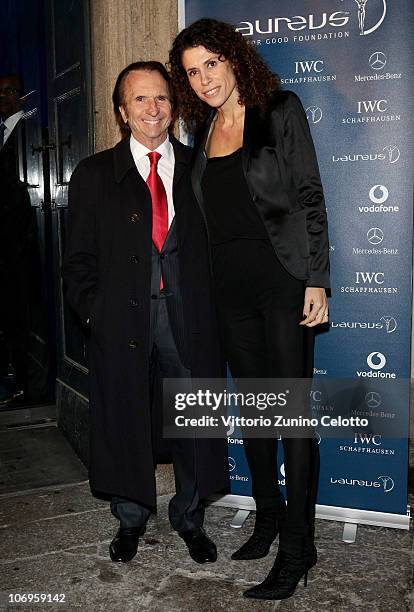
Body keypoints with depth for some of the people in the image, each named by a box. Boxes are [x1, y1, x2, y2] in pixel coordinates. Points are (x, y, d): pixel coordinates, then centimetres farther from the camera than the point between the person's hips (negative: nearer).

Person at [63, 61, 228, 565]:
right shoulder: (94, 175, 6)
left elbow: (214, 243, 8)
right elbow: (80, 257, 6)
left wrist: (211, 306, -2)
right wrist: (93, 311, -4)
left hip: (187, 315, 1)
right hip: (122, 317, 0)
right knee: (125, 419, 10)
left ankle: (189, 518, 31)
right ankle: (130, 519, 34)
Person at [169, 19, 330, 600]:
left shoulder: (280, 110, -1)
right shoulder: (202, 130, 13)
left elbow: (310, 196, -6)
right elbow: (210, 214, 14)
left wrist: (316, 280, -12)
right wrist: (208, 281, 9)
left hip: (284, 280, -5)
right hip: (232, 286, 6)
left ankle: (298, 545, 11)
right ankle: (268, 518, 30)